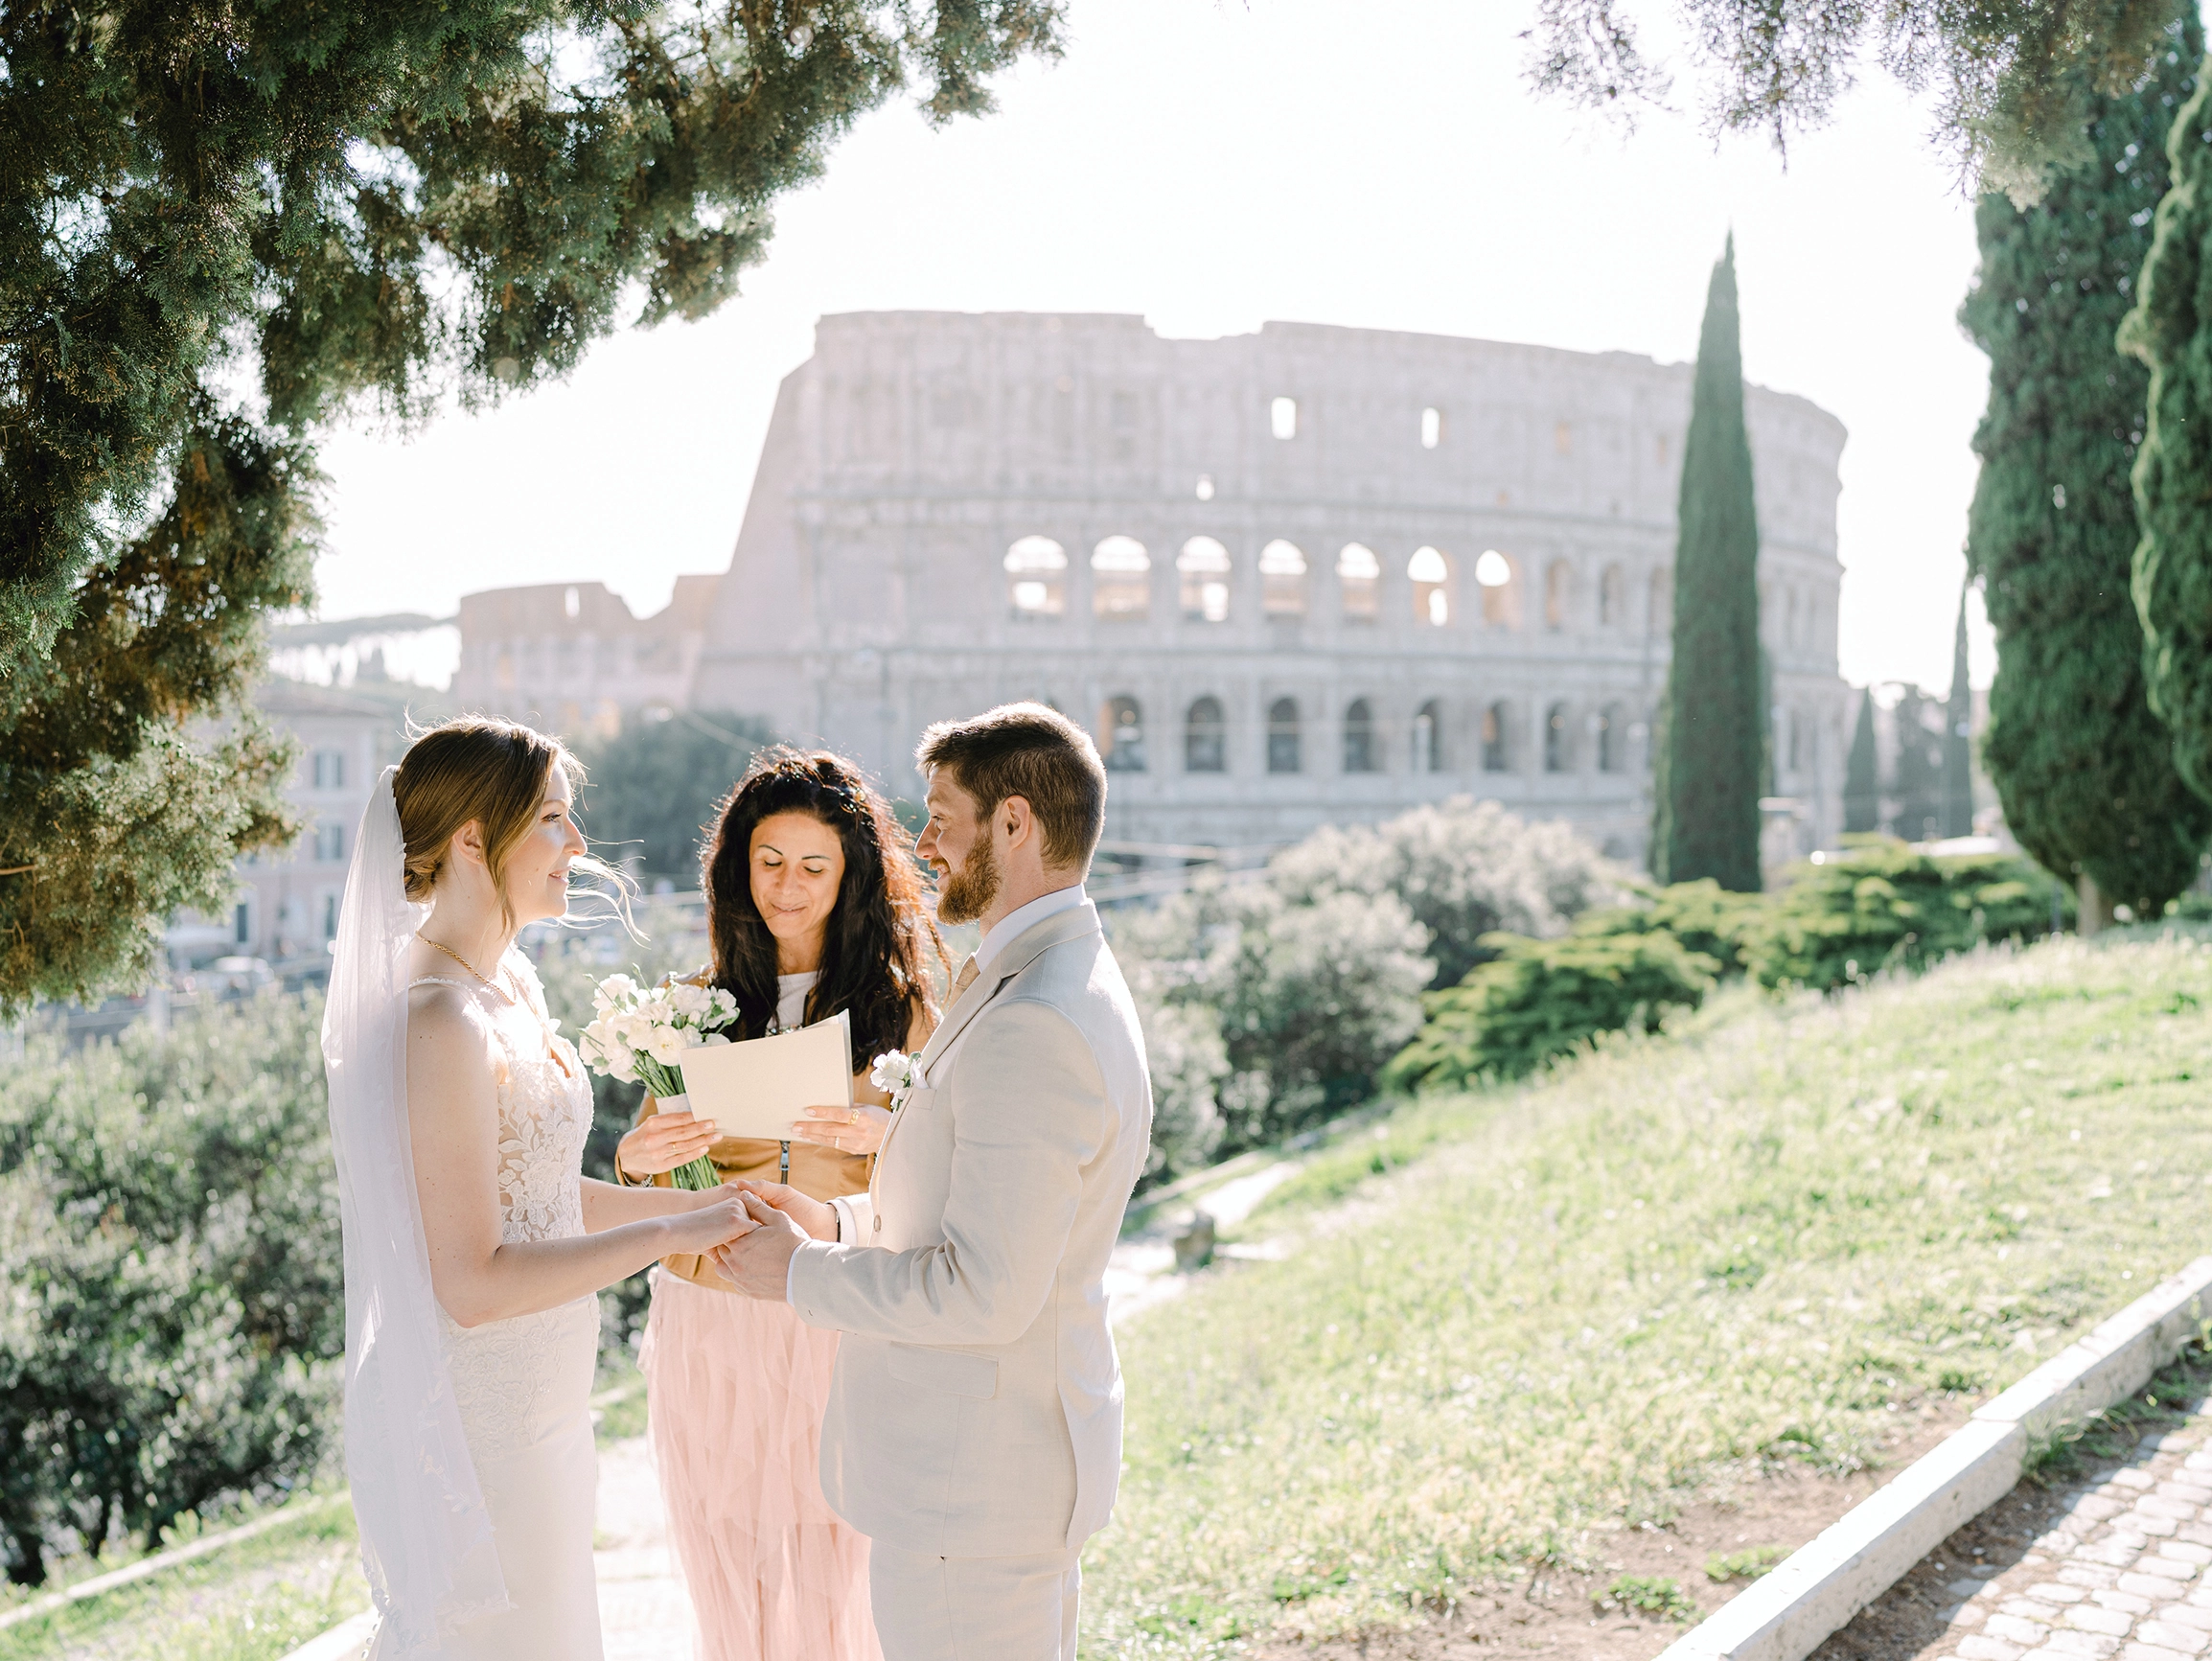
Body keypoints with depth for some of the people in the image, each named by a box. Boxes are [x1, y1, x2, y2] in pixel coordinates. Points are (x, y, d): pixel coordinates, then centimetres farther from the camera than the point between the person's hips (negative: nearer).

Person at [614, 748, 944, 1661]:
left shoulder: (902, 1001, 0)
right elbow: (649, 1168, 10)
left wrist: (878, 1138, -21)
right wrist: (641, 1157, -12)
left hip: (842, 1323, -2)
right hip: (710, 1321, 2)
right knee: (727, 1586, 7)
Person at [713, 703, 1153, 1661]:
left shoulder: (1034, 1028, -25)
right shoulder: (1064, 989, 10)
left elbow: (985, 1291, -26)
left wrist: (801, 1276, -14)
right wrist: (837, 1222, 8)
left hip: (974, 1484, -10)